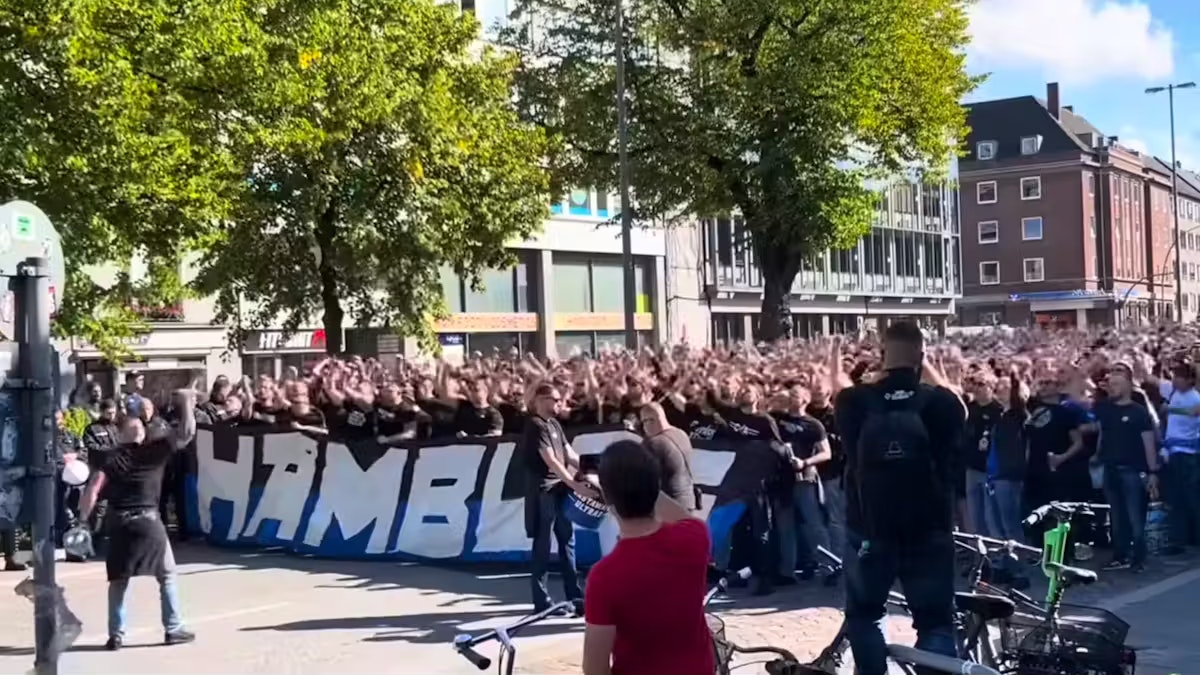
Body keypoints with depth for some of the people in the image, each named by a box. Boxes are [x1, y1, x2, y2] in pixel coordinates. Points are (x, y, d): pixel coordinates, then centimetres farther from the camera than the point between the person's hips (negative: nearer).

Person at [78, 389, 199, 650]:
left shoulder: (113, 458, 7)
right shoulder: (155, 450, 2)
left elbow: (94, 489, -6)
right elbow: (186, 433, 0)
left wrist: (82, 518, -4)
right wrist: (186, 403, 7)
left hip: (119, 523, 2)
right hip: (148, 521, -2)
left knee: (118, 580, 12)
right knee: (167, 575, 11)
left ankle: (116, 636, 10)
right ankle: (173, 629, 11)